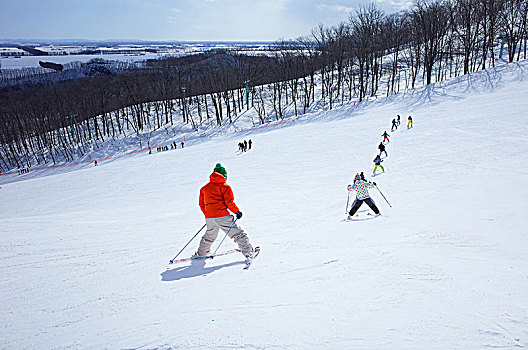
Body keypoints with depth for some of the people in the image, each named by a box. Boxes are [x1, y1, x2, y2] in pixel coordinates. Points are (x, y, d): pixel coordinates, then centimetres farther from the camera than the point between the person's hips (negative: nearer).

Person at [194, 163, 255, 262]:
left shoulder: (204, 188, 15)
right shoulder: (225, 186, -2)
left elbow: (202, 205, 18)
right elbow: (229, 202, -10)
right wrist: (237, 211, 3)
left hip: (209, 218, 6)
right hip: (222, 217, -6)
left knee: (209, 236, 28)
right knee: (238, 233, 1)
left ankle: (201, 253, 42)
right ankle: (248, 252, -5)